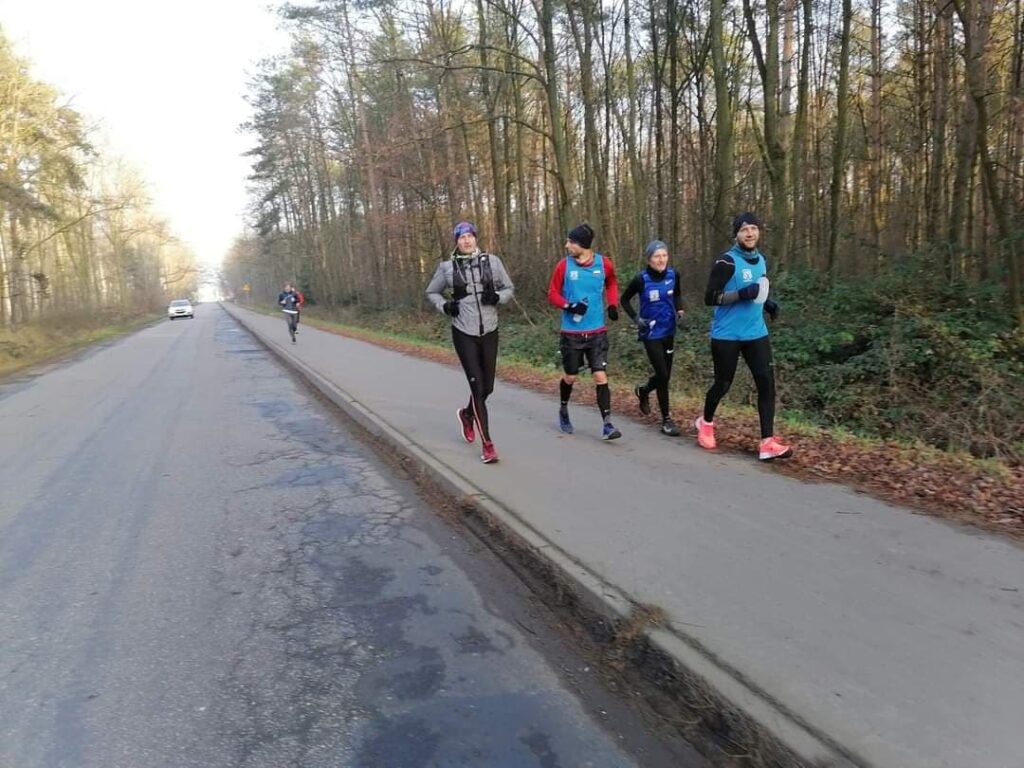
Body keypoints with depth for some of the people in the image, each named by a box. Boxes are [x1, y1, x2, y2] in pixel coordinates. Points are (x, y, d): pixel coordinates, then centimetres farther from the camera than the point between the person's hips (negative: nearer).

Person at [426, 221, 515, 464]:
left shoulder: (491, 261, 1)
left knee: (487, 386, 11)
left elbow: (509, 288, 9)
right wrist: (444, 306, -6)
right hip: (464, 333, -2)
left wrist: (498, 297, -12)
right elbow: (431, 292, 13)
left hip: (489, 332, 3)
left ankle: (467, 414, 45)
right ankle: (487, 444, 1)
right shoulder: (447, 266, -1)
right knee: (477, 386, -7)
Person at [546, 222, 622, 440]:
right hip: (571, 332, 0)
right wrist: (569, 306, -18)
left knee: (600, 376, -7)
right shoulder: (564, 265, -7)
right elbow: (552, 294, 0)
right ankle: (563, 411, 39)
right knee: (570, 377, 12)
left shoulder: (604, 263, -4)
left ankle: (607, 424, -2)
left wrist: (612, 304, 1)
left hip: (597, 332, 0)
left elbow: (612, 284, 17)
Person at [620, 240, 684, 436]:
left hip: (668, 332, 5)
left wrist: (679, 309, -5)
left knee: (665, 375, 12)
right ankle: (666, 420, 7)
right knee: (662, 375, -7)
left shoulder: (673, 275, -5)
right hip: (651, 334, -5)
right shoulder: (641, 279, -15)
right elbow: (625, 299, 0)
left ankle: (643, 390, 45)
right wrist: (636, 318, -12)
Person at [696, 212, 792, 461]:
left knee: (766, 382, -6)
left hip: (756, 333, 6)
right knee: (723, 384, 5)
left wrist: (767, 303, 6)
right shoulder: (727, 261, -11)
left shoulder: (761, 261, 12)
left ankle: (767, 443, -5)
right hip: (727, 335, -6)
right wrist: (742, 294, -25)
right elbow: (710, 298, -15)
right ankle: (706, 422, 34)